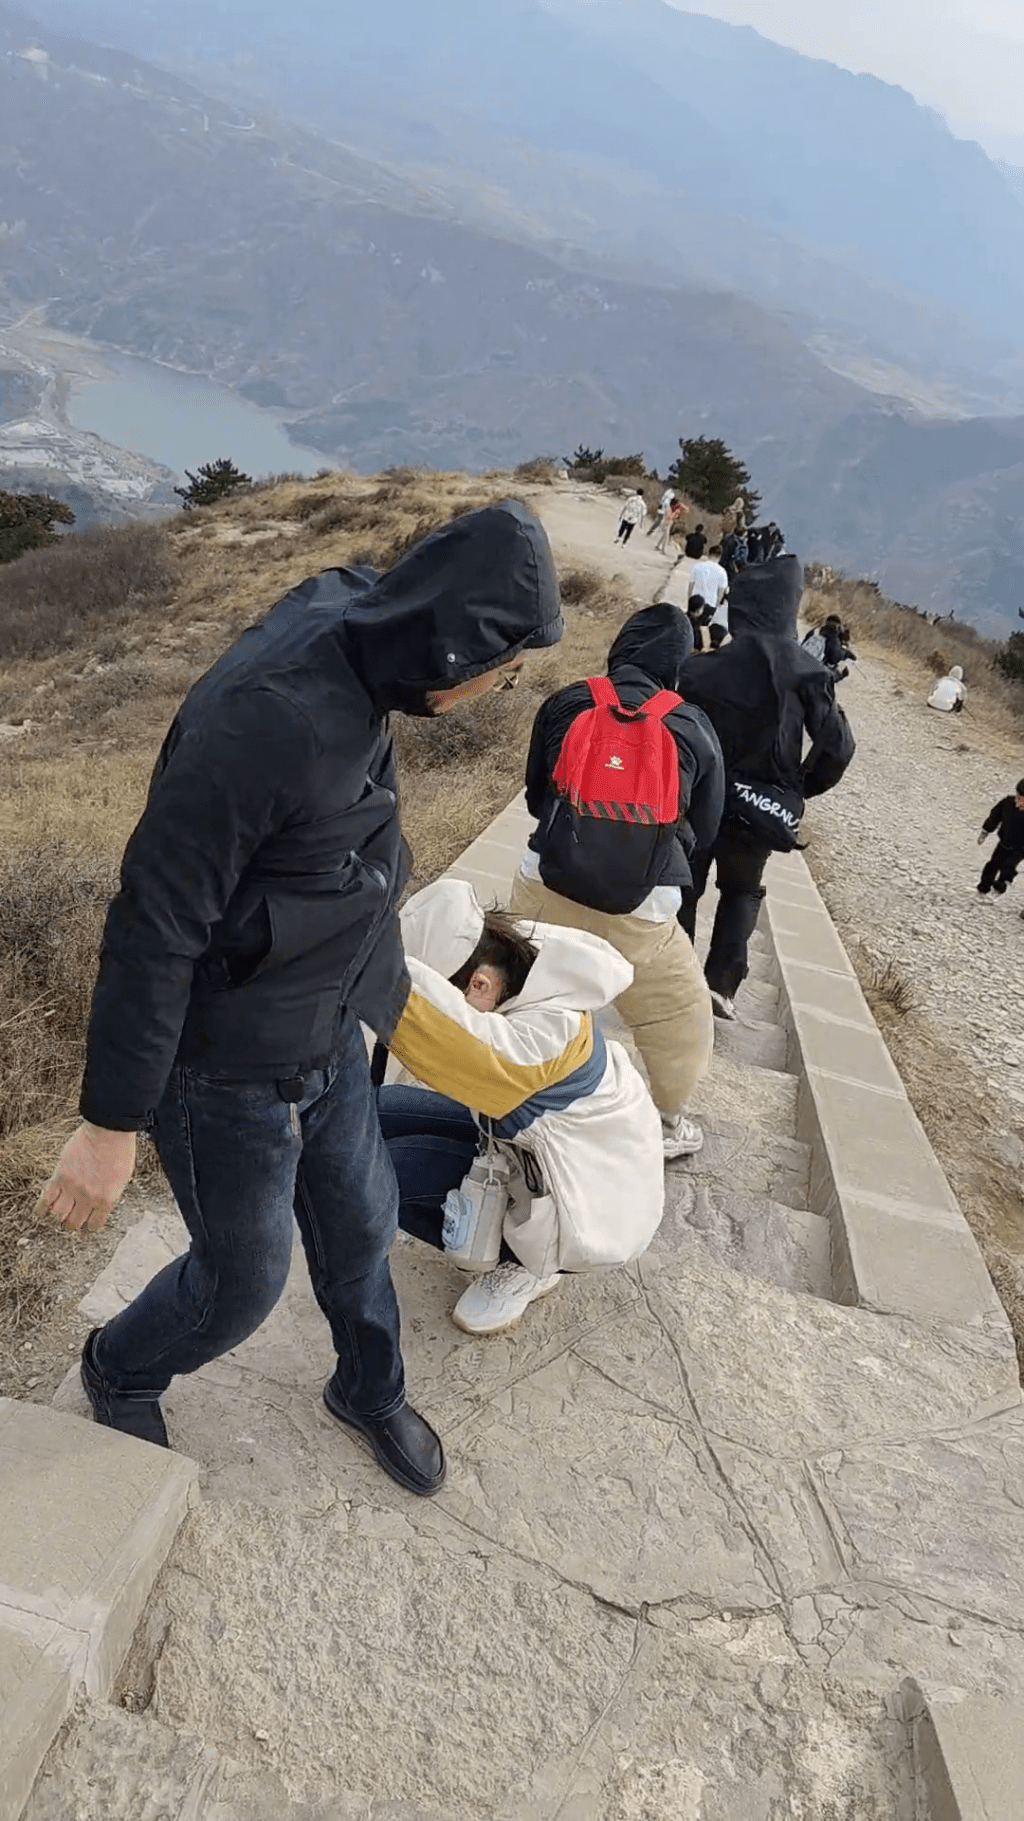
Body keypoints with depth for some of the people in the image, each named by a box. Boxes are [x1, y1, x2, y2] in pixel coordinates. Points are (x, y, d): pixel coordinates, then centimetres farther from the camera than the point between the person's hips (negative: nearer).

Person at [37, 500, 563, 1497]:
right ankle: (119, 1371, 48)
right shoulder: (269, 717, -33)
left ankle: (371, 1389, 51)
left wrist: (375, 981, 21)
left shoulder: (351, 674, -5)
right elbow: (152, 926, -28)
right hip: (227, 1067, -7)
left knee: (360, 1224, 23)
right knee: (243, 1280, 15)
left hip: (327, 1040, 8)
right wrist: (111, 1124, -20)